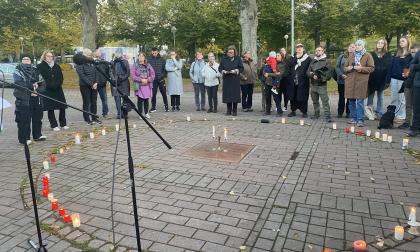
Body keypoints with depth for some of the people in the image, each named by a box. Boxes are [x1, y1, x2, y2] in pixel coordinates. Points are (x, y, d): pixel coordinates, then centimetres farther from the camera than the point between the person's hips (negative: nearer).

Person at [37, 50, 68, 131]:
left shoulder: (57, 66, 11)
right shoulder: (40, 67, -1)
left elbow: (61, 78, 8)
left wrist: (57, 85, -10)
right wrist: (51, 86, -16)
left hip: (58, 90, 4)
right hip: (47, 91, -4)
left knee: (62, 107, 3)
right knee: (50, 109, 2)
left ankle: (63, 124, 17)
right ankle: (54, 125, 10)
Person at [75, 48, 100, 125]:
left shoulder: (92, 63, 10)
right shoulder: (80, 64, -8)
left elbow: (96, 73, 10)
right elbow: (82, 75, -15)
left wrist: (96, 83, -4)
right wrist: (91, 84, -18)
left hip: (94, 86, 5)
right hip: (85, 86, -5)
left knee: (94, 102, 8)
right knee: (86, 103, 2)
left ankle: (94, 118, 18)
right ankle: (87, 119, 9)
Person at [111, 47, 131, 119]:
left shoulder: (125, 62, 5)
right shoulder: (113, 62, 8)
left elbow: (128, 73, 2)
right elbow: (111, 72, 7)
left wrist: (122, 78, -10)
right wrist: (114, 79, -8)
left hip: (124, 83, -1)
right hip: (115, 83, 1)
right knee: (117, 98, -2)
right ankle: (118, 113, 4)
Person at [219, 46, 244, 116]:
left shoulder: (238, 59, 3)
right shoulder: (224, 59, 7)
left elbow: (241, 68, 2)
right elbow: (220, 68, 9)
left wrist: (235, 71, -14)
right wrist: (224, 71, -10)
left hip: (235, 80, -2)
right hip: (226, 79, 2)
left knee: (235, 95, -3)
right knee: (227, 95, 2)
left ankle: (234, 111, 7)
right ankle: (228, 110, 12)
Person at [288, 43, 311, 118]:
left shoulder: (307, 58, 3)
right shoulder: (294, 58, 15)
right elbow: (290, 65, -2)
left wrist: (306, 75, -12)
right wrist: (296, 57, -9)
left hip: (303, 82, -4)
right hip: (294, 81, 4)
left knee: (303, 97, -3)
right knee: (293, 97, 8)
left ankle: (304, 112, 7)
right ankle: (293, 111, 20)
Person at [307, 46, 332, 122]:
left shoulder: (326, 61, -1)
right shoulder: (313, 61, 13)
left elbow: (328, 74, -8)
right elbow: (308, 72, 6)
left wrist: (321, 78, -15)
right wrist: (312, 75, -13)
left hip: (322, 85, -5)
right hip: (313, 85, 5)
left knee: (325, 101, -9)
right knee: (315, 101, 13)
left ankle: (327, 116, -8)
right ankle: (316, 114, 25)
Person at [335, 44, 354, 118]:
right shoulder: (342, 56, 9)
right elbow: (337, 67, 2)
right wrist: (342, 75, -11)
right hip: (341, 80, 1)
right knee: (341, 97, 8)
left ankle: (348, 113, 13)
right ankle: (340, 112, 16)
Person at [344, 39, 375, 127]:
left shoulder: (367, 56, 4)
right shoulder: (351, 55, 17)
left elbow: (371, 68, -3)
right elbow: (345, 67, 21)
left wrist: (361, 68, -17)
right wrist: (347, 68, -2)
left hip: (361, 82, -4)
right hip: (350, 81, 4)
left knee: (360, 101, -5)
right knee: (351, 101, 7)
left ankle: (360, 120, 1)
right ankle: (354, 118, 19)